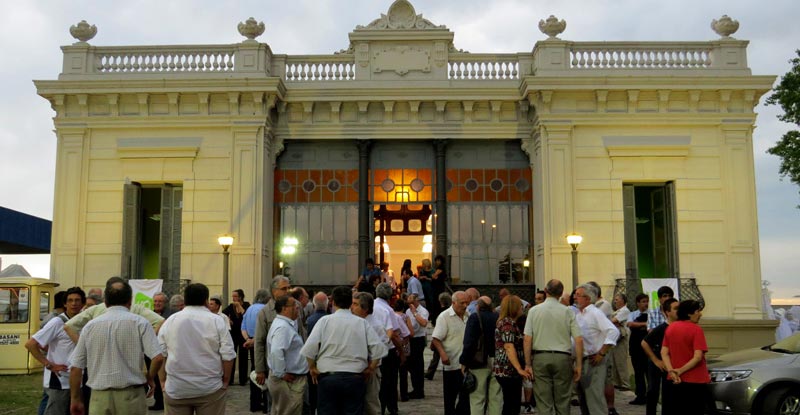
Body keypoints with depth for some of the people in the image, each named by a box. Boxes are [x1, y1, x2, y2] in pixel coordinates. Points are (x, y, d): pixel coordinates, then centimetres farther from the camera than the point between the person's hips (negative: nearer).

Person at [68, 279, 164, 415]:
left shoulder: (90, 326, 4)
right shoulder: (140, 323, -4)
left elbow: (75, 367, 6)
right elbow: (158, 357, -12)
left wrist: (75, 399, 15)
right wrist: (149, 378, 6)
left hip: (100, 397, 2)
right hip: (131, 395, -2)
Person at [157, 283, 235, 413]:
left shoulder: (169, 321, 3)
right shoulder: (217, 321, -4)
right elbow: (228, 355, -8)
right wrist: (225, 380, 3)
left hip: (176, 390, 2)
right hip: (210, 388, -2)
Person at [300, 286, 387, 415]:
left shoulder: (325, 321, -1)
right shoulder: (361, 322, 3)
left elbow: (309, 348, -10)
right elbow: (379, 348, -2)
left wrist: (312, 368, 5)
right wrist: (370, 369, 9)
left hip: (328, 377, -1)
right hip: (355, 379, 1)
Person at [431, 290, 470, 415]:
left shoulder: (468, 316, 9)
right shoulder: (444, 317, -10)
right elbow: (436, 339, -14)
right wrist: (442, 354, -28)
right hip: (452, 363, -6)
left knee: (466, 393, 10)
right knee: (450, 395, 6)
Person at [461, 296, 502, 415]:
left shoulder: (474, 317, -8)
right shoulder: (498, 318, 6)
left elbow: (469, 342, -15)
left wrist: (464, 361, -10)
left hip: (480, 362, -4)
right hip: (498, 361, 4)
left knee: (477, 398, 1)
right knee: (496, 398, 10)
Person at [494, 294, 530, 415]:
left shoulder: (506, 322, 18)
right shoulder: (508, 323, -13)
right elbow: (509, 347, -23)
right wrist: (519, 369, -28)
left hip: (508, 370, 10)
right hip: (508, 370, -10)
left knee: (510, 405, 11)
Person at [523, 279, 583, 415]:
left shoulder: (534, 310, -1)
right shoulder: (568, 312, 0)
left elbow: (527, 339, -5)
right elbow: (579, 340, -3)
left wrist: (528, 364, 0)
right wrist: (579, 364, 4)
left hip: (540, 358, 0)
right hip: (563, 358, 0)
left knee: (544, 404, 3)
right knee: (562, 402, 11)